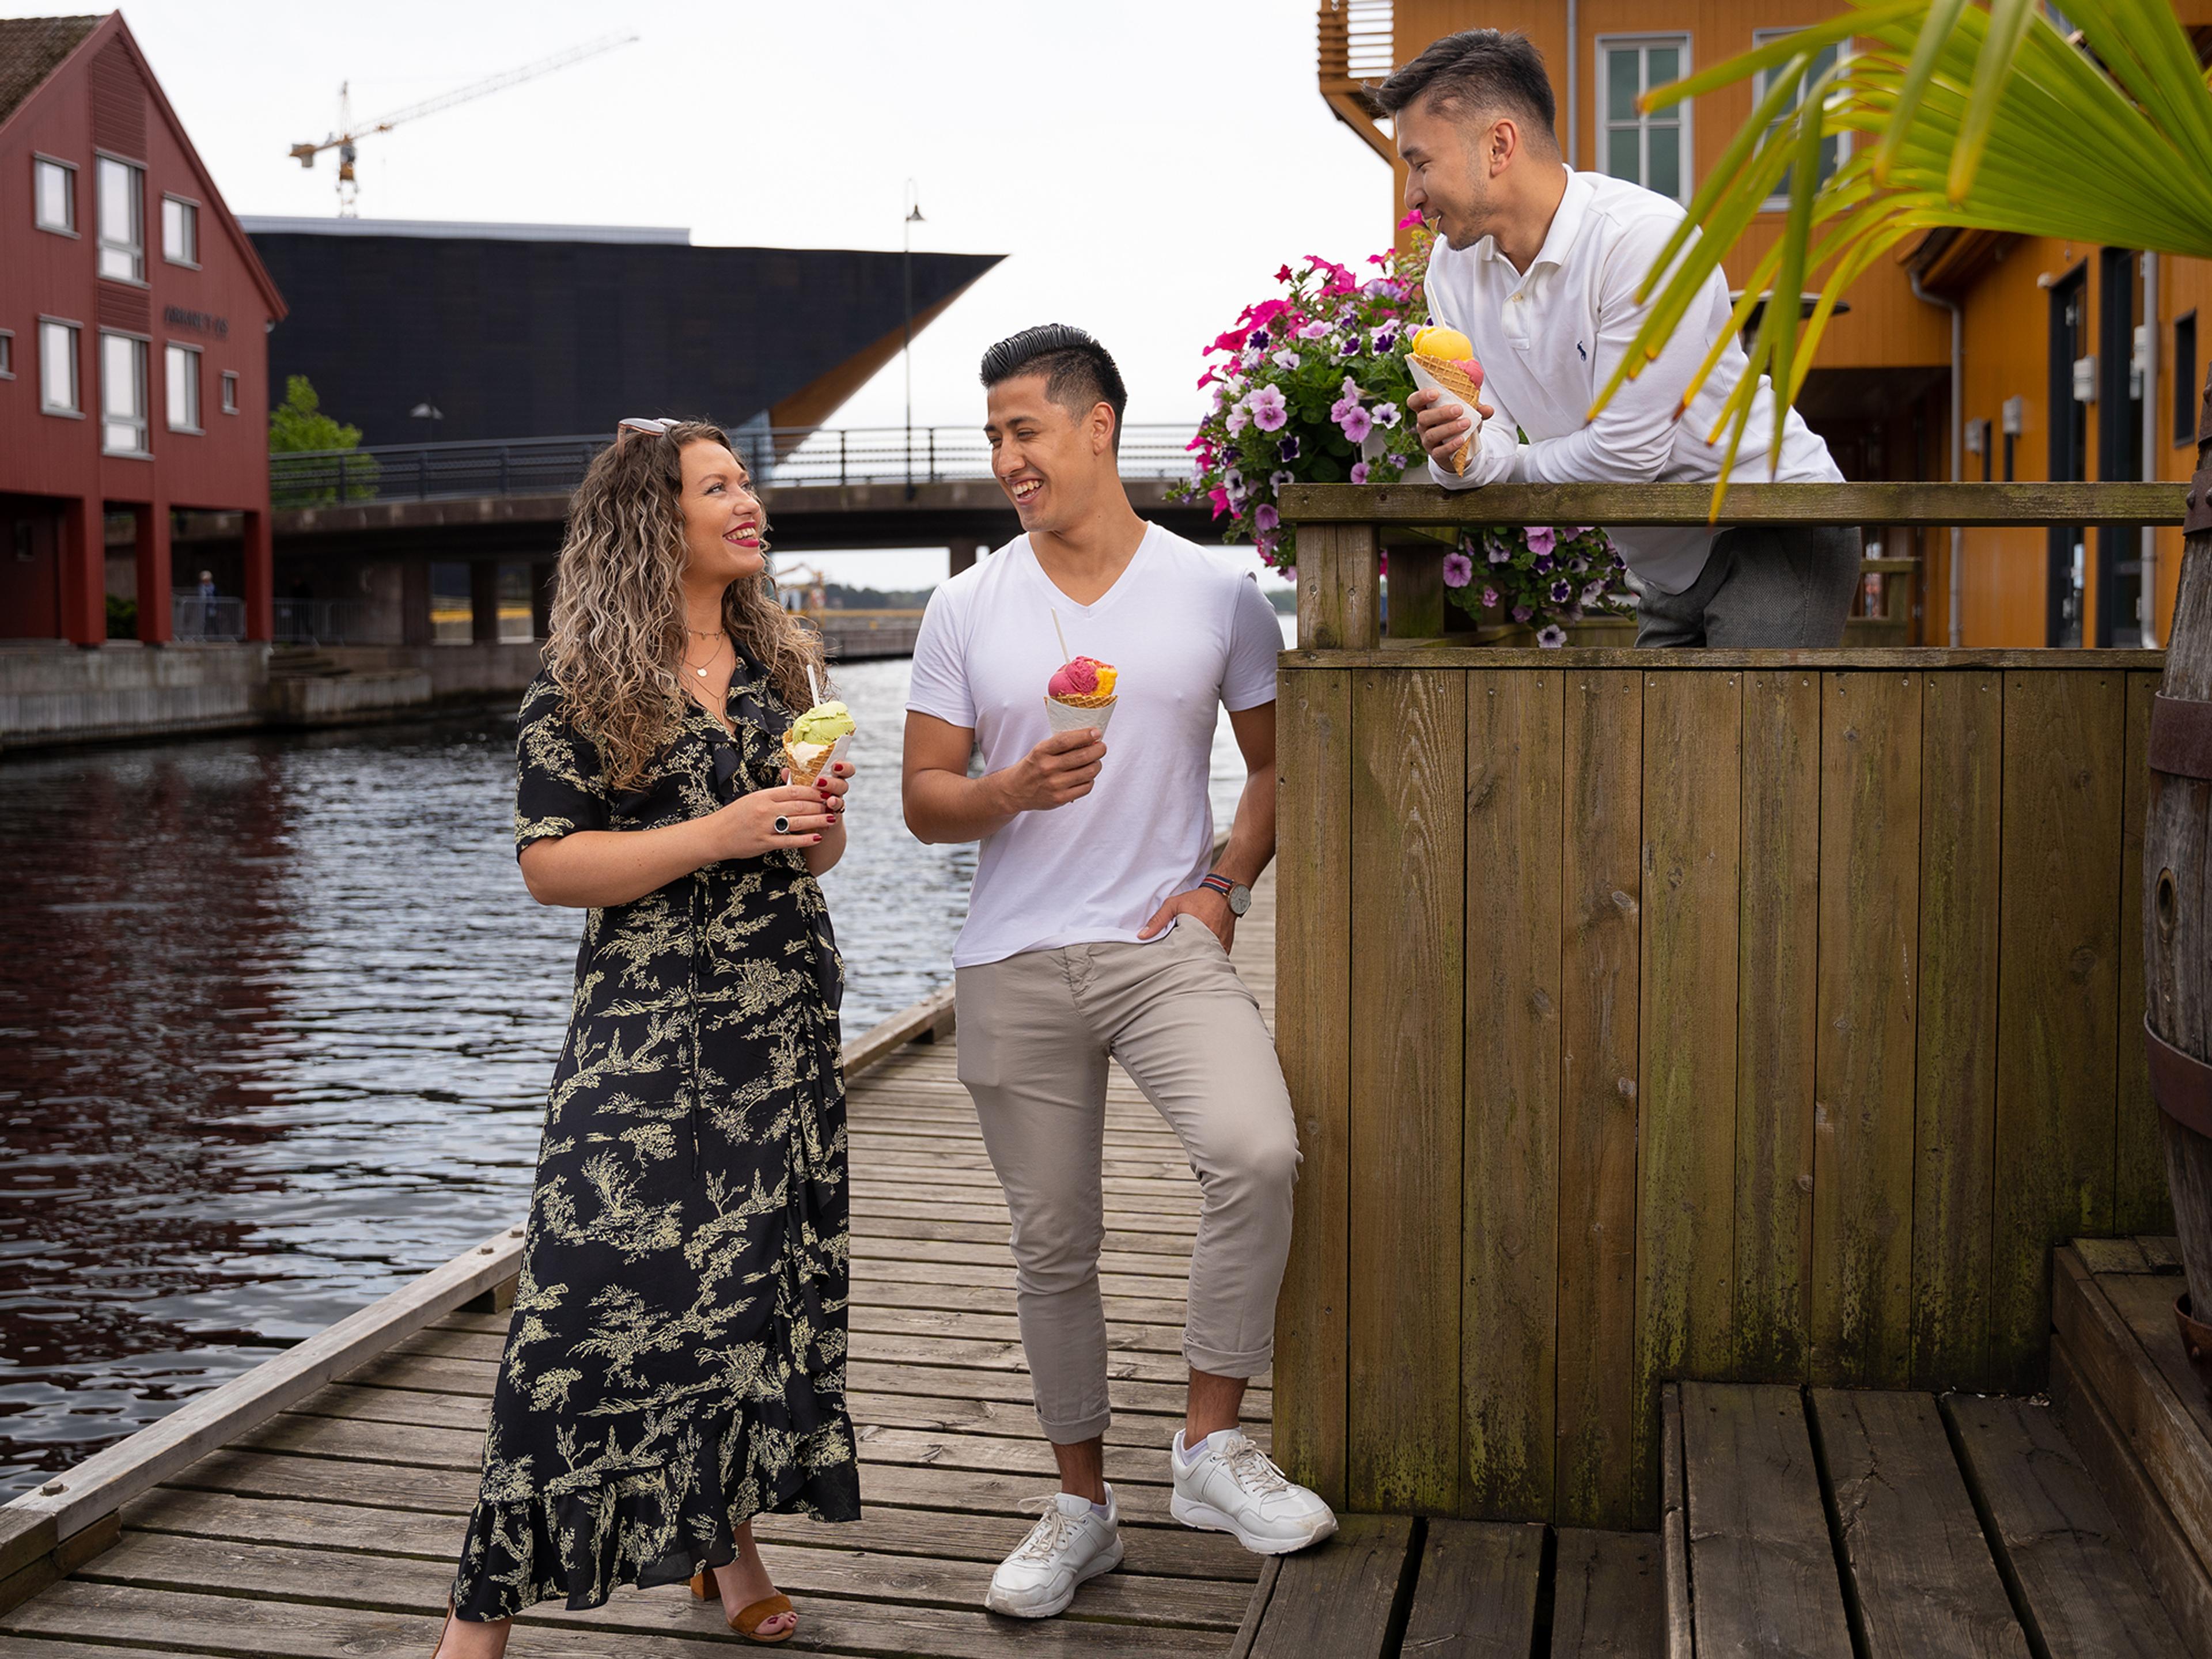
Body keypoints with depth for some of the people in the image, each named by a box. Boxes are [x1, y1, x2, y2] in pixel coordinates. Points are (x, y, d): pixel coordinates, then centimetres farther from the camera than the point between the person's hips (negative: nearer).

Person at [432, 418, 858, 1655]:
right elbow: (548, 863, -10)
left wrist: (825, 814, -4)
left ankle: (732, 1537, 26)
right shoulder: (584, 683, -4)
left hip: (787, 1019, 5)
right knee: (598, 1290, -9)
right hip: (645, 1030, -5)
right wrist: (719, 834, -18)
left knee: (771, 1279, 8)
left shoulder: (778, 661, 12)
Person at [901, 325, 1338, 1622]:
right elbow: (925, 799, 6)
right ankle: (1084, 1506, 25)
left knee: (1258, 1153, -26)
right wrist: (1016, 789, -15)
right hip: (1015, 965, 2)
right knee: (1053, 1244, 7)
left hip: (1167, 943, -1)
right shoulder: (966, 611, 5)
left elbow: (1279, 758, 11)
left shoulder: (1217, 591, 3)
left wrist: (1225, 886, -3)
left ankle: (1214, 1446, -8)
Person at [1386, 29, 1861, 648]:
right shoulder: (1453, 267, -1)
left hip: (1779, 534, -7)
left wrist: (1511, 466, -9)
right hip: (1670, 571, 7)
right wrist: (1462, 456, -27)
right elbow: (1495, 449, -3)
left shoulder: (1643, 236, -24)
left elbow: (1628, 452, -24)